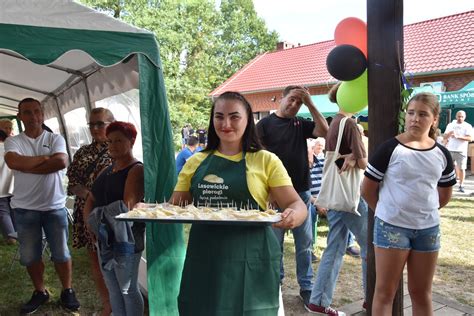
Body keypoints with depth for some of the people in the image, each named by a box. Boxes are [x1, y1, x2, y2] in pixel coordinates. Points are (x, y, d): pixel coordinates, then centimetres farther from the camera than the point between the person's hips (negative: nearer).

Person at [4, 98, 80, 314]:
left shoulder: (55, 138, -1)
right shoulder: (13, 141, 1)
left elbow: (61, 162, -19)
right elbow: (13, 162, -20)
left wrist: (27, 166, -14)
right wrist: (45, 158, -13)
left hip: (54, 206, -1)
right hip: (25, 208, 2)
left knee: (61, 253, 7)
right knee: (29, 255, 12)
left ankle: (67, 291, 24)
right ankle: (40, 292, 30)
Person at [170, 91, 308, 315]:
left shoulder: (265, 160, -1)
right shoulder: (196, 162, 8)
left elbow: (297, 205, -3)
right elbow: (175, 206, 11)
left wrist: (293, 215, -26)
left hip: (249, 263, -2)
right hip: (203, 262, 3)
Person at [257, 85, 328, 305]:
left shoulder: (301, 124, 9)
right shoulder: (265, 124, -1)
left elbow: (325, 131, -6)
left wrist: (310, 103, -9)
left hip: (301, 191, 3)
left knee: (304, 243, 9)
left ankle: (306, 286, 20)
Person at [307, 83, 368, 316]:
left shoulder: (334, 123, 12)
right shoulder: (349, 124, -15)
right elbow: (364, 163, -17)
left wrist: (352, 156, -6)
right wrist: (356, 157, 1)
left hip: (334, 194, 8)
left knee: (335, 249, 11)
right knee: (369, 246, 9)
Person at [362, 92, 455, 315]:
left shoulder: (442, 154, 3)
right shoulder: (390, 148, -11)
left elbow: (445, 195, 17)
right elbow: (367, 190, -5)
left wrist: (422, 211, 10)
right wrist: (389, 212, 4)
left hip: (428, 229, 4)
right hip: (392, 227, -4)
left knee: (421, 293, 16)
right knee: (385, 291, 5)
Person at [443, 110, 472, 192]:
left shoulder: (468, 126, 1)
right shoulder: (450, 125, 10)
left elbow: (470, 138, -11)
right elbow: (445, 137, 7)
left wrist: (458, 136, -20)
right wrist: (449, 133, -14)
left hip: (461, 151, -2)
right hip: (450, 150, 3)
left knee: (461, 168, -2)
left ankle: (461, 186, 5)